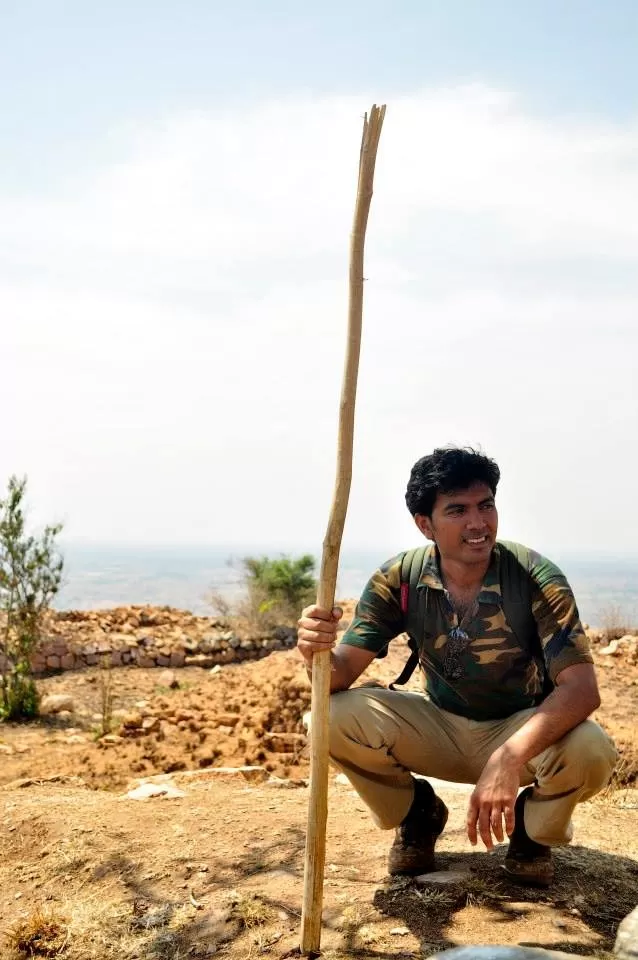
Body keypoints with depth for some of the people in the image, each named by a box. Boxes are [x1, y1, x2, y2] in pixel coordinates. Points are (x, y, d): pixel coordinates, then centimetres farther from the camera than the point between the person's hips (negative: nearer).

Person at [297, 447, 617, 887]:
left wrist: (510, 757, -46)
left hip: (523, 730, -1)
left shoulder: (537, 578, -24)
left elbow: (582, 688, -30)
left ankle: (533, 827, 4)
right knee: (336, 716, -22)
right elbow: (342, 673, -16)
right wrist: (318, 653, -42)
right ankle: (418, 812, 9)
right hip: (439, 727, 2)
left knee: (591, 750, -34)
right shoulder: (399, 579, -16)